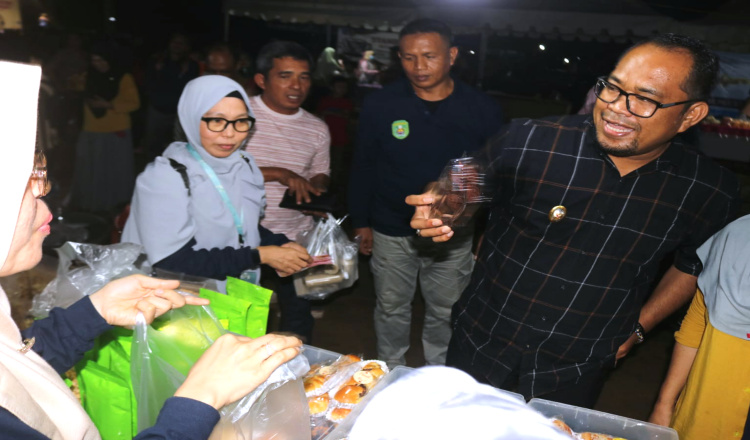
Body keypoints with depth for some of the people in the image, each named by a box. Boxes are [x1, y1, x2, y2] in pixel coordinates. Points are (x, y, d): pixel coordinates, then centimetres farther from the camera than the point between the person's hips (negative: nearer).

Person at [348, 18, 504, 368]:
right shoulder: (380, 105, -9)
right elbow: (363, 168, 0)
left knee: (444, 313, 17)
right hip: (392, 232, 0)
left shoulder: (483, 110, -9)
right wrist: (361, 222, 2)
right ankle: (390, 373, 42)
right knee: (391, 309, 17)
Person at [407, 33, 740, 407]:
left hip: (578, 371, 1)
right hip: (483, 344, 0)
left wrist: (638, 327, 6)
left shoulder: (709, 191, -11)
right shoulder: (529, 143, -21)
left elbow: (694, 263, 9)